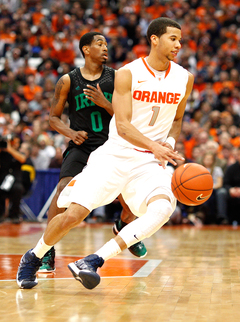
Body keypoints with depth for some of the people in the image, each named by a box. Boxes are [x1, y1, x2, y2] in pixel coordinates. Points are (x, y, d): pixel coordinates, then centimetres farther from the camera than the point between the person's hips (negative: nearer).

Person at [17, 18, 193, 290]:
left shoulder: (184, 78, 5)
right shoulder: (127, 74, -7)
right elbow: (122, 125, -14)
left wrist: (169, 142, 1)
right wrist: (154, 146, -30)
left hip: (150, 162, 3)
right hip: (115, 153, -2)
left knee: (163, 207, -29)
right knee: (73, 213, -12)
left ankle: (94, 261, -28)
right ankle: (33, 258, 19)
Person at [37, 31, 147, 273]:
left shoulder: (116, 78, 3)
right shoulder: (68, 81, 0)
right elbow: (53, 117, 5)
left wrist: (104, 103, -16)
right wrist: (71, 133, -14)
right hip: (80, 146, -2)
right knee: (64, 189, -24)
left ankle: (123, 227, 34)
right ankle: (47, 251, -11)